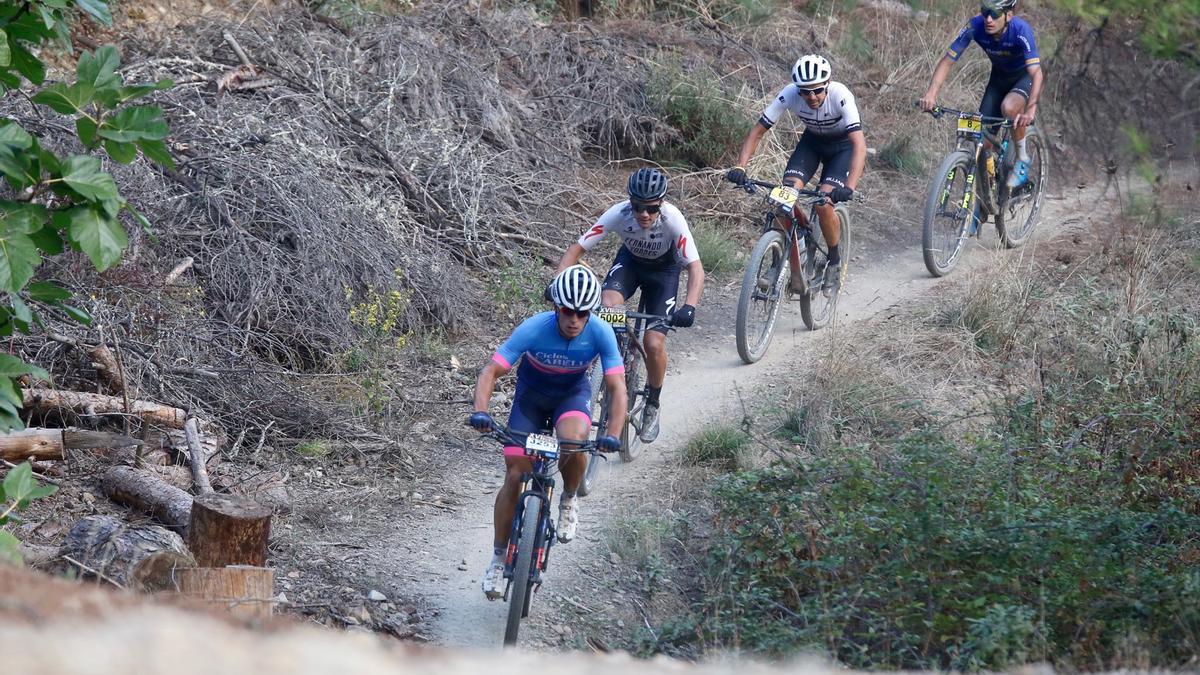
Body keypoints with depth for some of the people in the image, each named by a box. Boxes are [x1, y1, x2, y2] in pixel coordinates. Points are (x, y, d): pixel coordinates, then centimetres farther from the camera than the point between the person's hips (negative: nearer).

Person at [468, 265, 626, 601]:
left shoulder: (600, 333, -28)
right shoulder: (534, 329, -31)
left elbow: (617, 387, -28)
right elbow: (490, 371, -31)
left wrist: (612, 434, -43)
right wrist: (480, 411, -48)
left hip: (572, 394, 0)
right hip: (531, 395, 0)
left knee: (574, 440, -34)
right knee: (515, 476, -9)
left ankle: (568, 500, -3)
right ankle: (499, 557, 9)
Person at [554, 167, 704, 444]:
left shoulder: (673, 219, -36)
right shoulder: (619, 213, -32)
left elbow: (695, 268, -37)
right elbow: (576, 248, -29)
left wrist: (689, 307, -54)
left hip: (664, 270, -2)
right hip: (630, 260, 2)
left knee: (654, 344, -14)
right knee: (607, 306, -30)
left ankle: (652, 406, 12)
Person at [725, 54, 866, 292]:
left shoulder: (840, 96, -35)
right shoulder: (789, 95, -27)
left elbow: (859, 144, -42)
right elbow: (757, 132, -22)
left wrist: (850, 187, -55)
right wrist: (740, 167, -37)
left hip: (843, 145, -3)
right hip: (812, 141, 3)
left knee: (823, 204, -22)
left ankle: (834, 260, 5)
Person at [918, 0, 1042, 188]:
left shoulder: (1021, 30, -35)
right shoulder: (975, 26, -26)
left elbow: (1036, 72, -43)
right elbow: (947, 61, -23)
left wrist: (1030, 111, -58)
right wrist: (931, 93, -39)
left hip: (1025, 76, -4)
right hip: (999, 76, 4)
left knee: (1009, 107, -35)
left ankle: (1022, 160, -11)